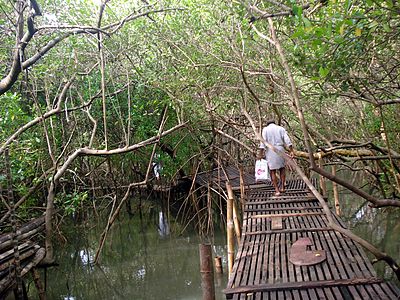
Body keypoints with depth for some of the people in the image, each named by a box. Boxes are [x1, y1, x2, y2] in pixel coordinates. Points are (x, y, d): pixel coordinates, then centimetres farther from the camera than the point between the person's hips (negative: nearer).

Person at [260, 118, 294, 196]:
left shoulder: (265, 129, 7)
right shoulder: (281, 128, 13)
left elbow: (263, 141, -6)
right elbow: (287, 140, 0)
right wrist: (291, 151, -4)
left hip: (270, 151, -2)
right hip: (280, 150, 2)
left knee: (272, 171, 5)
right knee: (282, 168, 20)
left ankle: (277, 190, 1)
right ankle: (282, 187, 17)